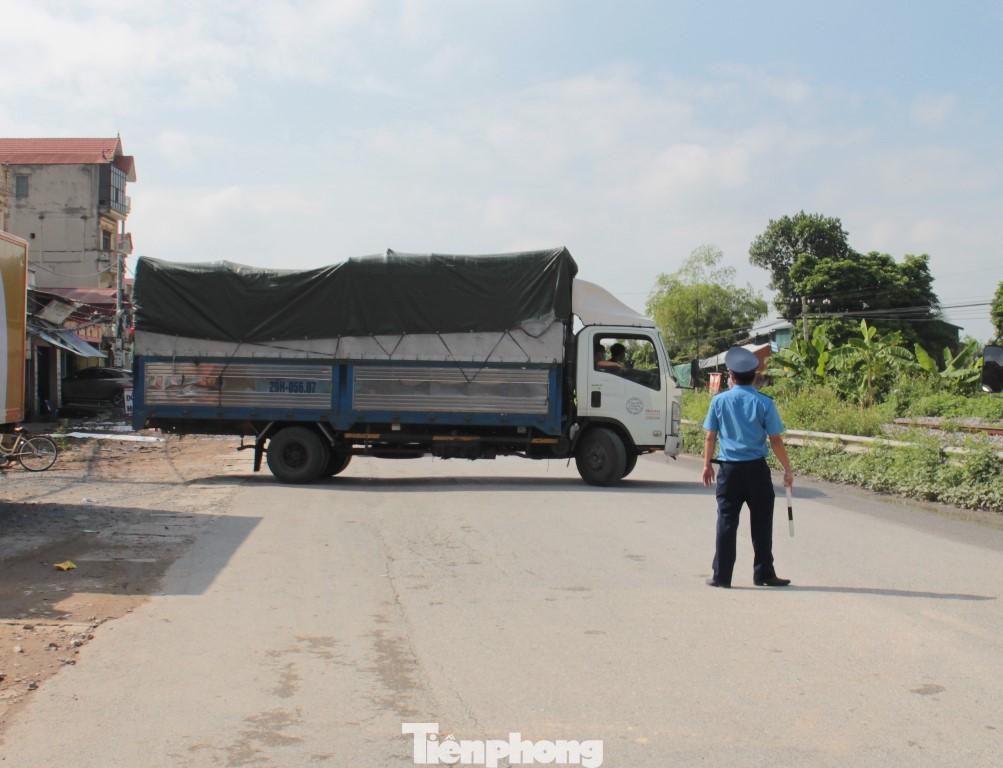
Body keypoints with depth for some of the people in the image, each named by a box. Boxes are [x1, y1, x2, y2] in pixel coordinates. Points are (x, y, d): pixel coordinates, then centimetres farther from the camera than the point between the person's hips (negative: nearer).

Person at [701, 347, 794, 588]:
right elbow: (776, 440, -4)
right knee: (761, 522, 9)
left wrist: (707, 464, 15)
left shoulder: (719, 401, -1)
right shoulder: (764, 403, -5)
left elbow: (710, 436, 3)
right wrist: (787, 469, 4)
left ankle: (721, 575, 8)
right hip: (756, 469, -1)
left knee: (726, 521, 6)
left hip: (729, 469, 1)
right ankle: (763, 573, 14)